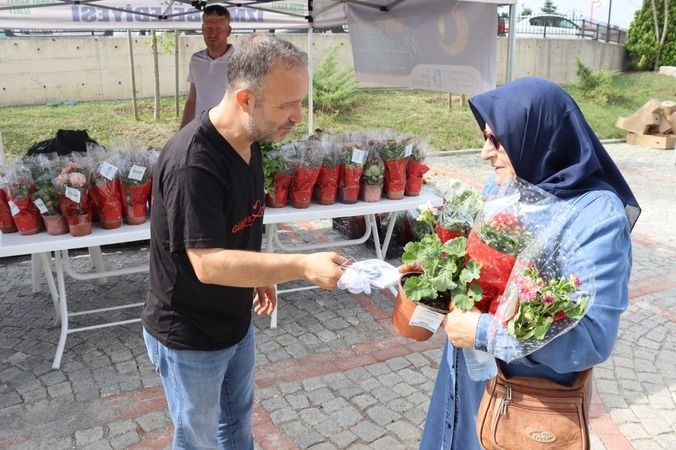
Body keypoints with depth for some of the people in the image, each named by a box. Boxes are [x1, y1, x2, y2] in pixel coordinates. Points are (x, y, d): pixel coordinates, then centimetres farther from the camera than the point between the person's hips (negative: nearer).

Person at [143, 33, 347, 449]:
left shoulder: (248, 140, -4)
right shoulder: (192, 163, -32)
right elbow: (208, 263, -33)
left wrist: (260, 276, 14)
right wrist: (304, 266, -37)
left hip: (235, 322, 8)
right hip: (190, 337, -7)